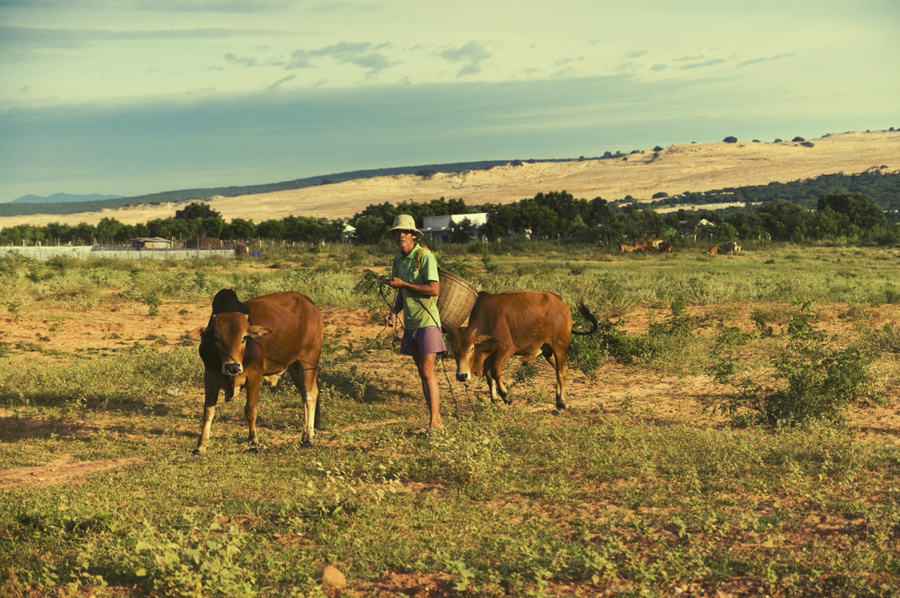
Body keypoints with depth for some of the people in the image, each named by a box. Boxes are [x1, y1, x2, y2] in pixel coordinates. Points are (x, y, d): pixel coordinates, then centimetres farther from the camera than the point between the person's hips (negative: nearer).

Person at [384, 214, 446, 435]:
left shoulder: (425, 256, -12)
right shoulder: (398, 260, 11)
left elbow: (434, 289, -21)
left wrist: (403, 284, -17)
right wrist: (393, 312, 1)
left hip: (427, 321, -8)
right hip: (410, 323, 8)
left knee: (428, 372, -11)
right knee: (422, 372, 9)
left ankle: (433, 422, -10)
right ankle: (437, 420, 15)